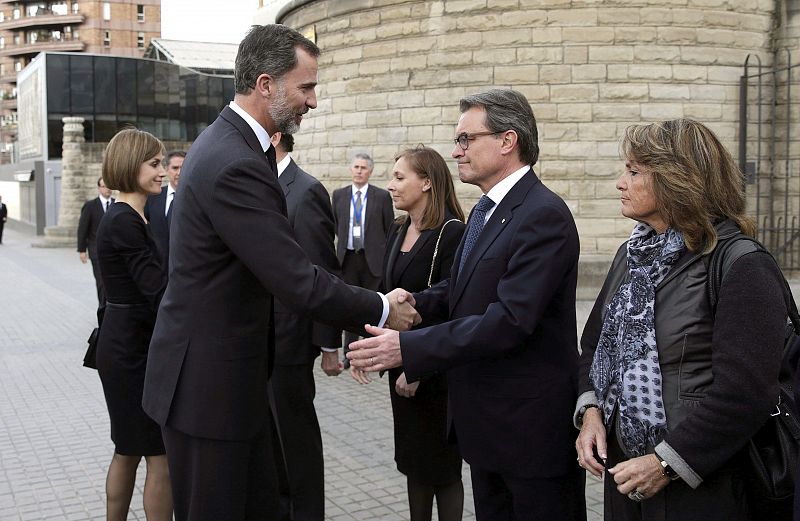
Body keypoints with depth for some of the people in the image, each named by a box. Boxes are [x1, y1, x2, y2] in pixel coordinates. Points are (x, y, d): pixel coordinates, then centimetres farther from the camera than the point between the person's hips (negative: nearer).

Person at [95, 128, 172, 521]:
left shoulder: (125, 218, 11)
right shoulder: (124, 222, -18)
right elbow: (158, 290, -25)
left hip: (124, 346, 10)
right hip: (133, 351, -10)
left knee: (128, 451, 19)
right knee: (162, 457, -2)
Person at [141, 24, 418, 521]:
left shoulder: (227, 144, 7)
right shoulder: (236, 165, -25)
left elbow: (281, 262, 11)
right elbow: (299, 283, -25)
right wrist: (382, 308, -11)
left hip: (230, 369, 9)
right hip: (208, 381, -9)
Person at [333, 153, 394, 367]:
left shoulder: (382, 196, -2)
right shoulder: (339, 195, 6)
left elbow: (390, 229, 3)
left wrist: (385, 254, 4)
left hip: (373, 258, -2)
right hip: (347, 258, 2)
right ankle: (350, 352, 15)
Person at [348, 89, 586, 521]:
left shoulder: (544, 215, -19)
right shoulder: (485, 210, 12)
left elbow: (510, 320, -27)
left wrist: (407, 348, -28)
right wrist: (412, 304, -6)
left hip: (532, 423, -9)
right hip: (485, 419, 9)